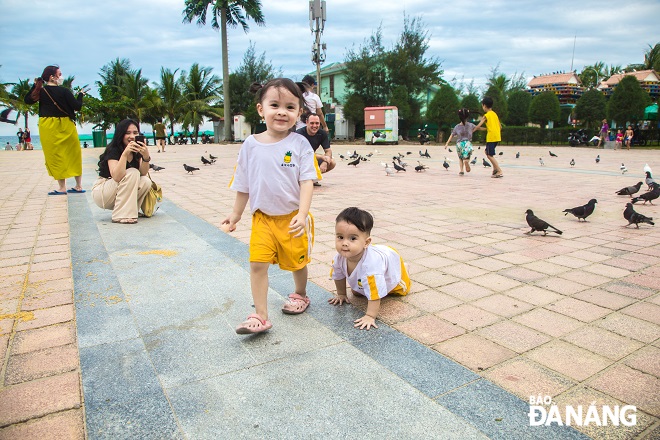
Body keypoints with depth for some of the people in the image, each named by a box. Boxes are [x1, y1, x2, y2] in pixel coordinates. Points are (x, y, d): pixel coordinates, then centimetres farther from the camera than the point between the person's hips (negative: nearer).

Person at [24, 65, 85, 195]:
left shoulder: (41, 91, 0)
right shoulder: (64, 91, -9)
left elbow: (27, 100, 15)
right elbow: (77, 106, -8)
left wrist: (35, 85, 19)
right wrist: (80, 95, 9)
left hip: (48, 128, 1)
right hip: (65, 126, -1)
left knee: (55, 156, 4)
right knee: (73, 155, 9)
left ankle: (62, 188, 1)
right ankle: (79, 186, 12)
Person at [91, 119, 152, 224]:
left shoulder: (137, 151, 1)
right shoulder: (113, 150, -17)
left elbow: (143, 173, -12)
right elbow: (116, 177, -32)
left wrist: (146, 157, -29)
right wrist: (125, 153, -40)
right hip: (101, 194, -5)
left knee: (146, 182, -21)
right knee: (132, 173, -28)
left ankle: (129, 210, -1)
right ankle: (122, 216, -26)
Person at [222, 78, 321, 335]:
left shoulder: (300, 144, -9)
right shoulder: (251, 145, -3)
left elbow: (307, 181, -13)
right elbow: (243, 184, 8)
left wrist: (302, 214, -24)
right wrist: (236, 214, 13)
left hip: (293, 217, -1)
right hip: (262, 217, 2)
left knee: (297, 261, 15)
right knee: (258, 263, -6)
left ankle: (300, 295, 44)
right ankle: (260, 316, 4)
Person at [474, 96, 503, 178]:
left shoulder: (486, 116, -7)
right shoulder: (495, 114, 16)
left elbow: (478, 126, -10)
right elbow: (500, 127, 16)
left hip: (491, 137, -8)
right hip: (497, 137, 8)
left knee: (489, 155, -5)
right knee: (487, 152, 21)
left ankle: (499, 171, -12)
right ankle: (495, 168, 15)